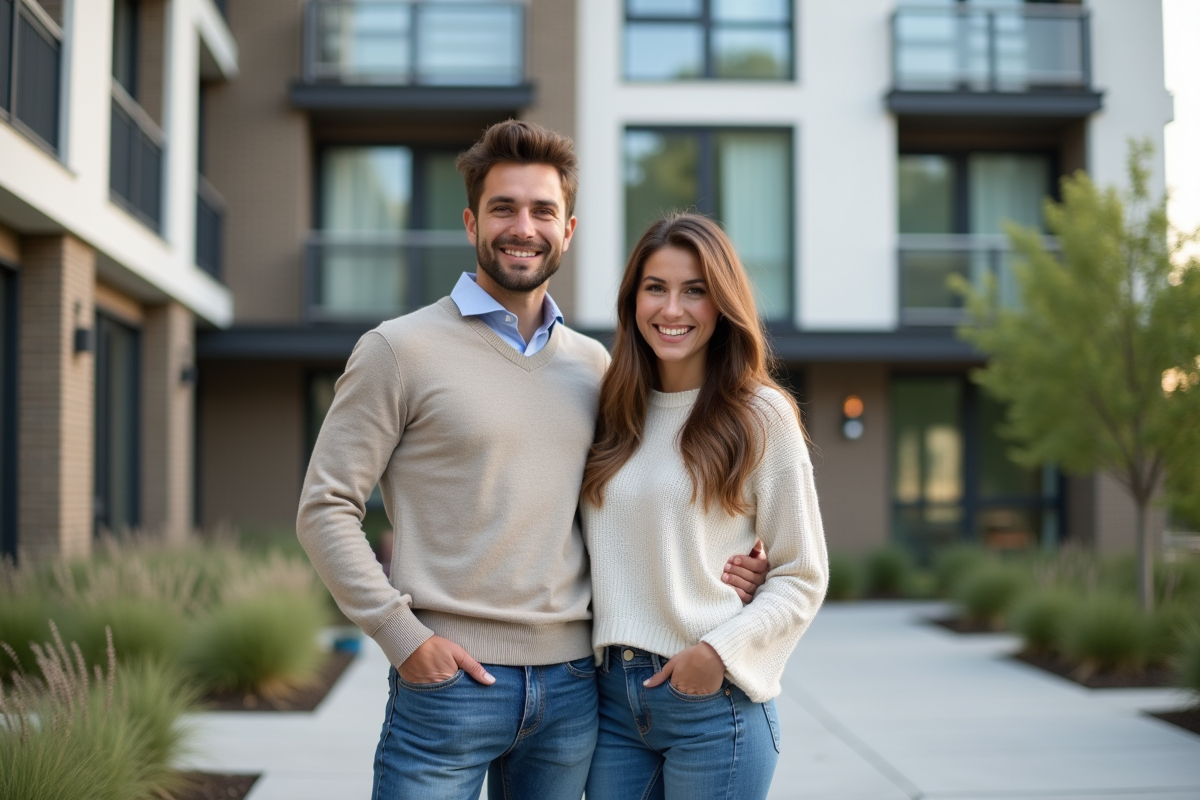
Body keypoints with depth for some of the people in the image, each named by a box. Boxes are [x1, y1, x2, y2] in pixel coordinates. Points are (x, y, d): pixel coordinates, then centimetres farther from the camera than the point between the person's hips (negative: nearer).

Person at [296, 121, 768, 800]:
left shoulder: (593, 364, 11)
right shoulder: (401, 349, -4)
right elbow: (326, 509, -5)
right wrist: (404, 636, -12)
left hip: (572, 685, 4)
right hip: (449, 680, -4)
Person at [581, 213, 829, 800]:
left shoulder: (761, 415, -4)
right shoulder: (616, 416, 10)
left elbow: (802, 576, -3)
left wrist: (721, 650, -15)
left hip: (715, 701, -4)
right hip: (614, 696, 4)